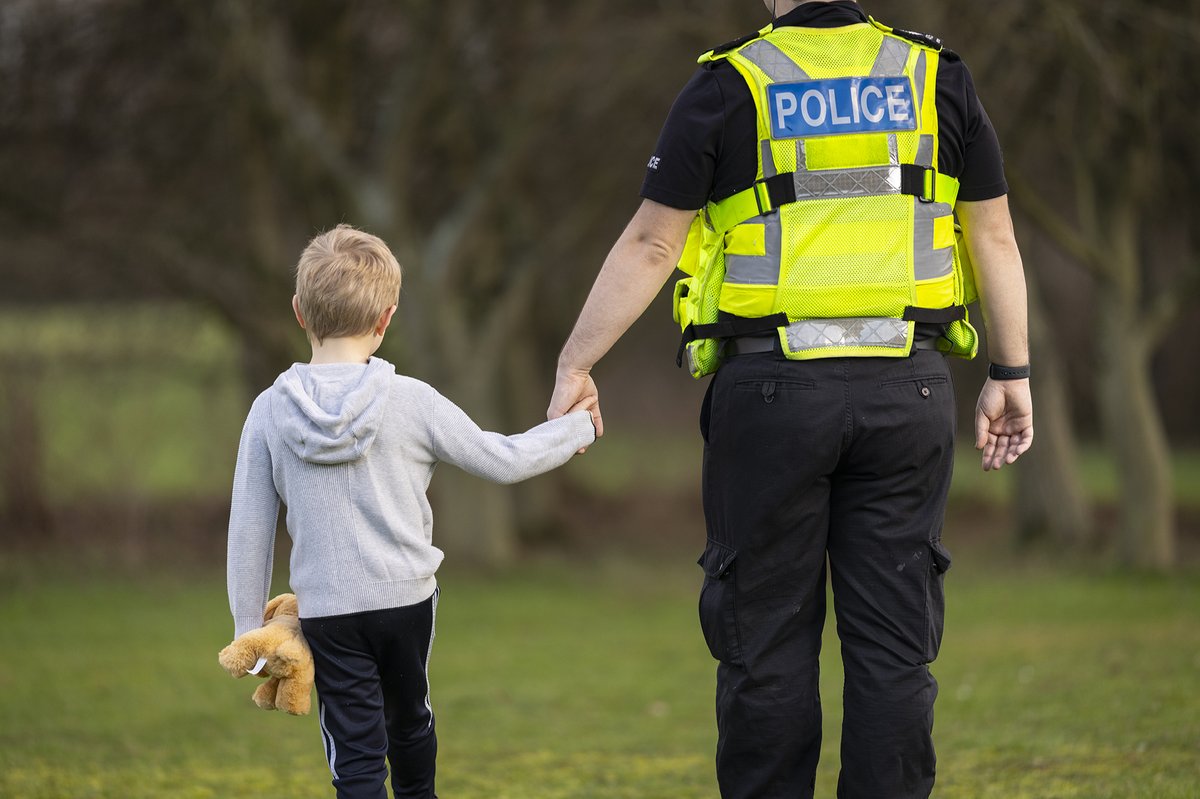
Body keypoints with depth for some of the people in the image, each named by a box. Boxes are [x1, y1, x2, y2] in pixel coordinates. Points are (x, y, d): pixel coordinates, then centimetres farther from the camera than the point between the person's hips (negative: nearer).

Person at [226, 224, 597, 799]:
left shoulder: (270, 412, -7)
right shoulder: (413, 403, -9)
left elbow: (249, 530, -4)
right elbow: (502, 461, 0)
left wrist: (248, 625, 6)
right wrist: (576, 428, 18)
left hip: (327, 612, -1)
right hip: (408, 600, 1)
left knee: (355, 752, 0)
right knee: (409, 719, 25)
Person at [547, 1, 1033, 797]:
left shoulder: (728, 88, -2)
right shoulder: (938, 79, 6)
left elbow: (649, 245, -1)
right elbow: (994, 237, 8)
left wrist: (576, 366, 7)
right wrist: (1013, 377, 16)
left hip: (772, 391, -2)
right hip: (906, 388, 2)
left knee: (767, 640, 5)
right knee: (895, 640, 5)